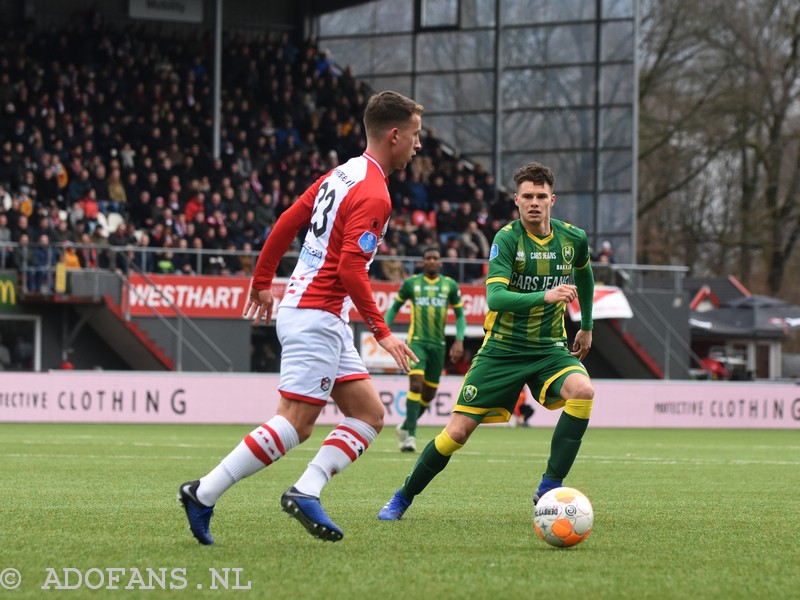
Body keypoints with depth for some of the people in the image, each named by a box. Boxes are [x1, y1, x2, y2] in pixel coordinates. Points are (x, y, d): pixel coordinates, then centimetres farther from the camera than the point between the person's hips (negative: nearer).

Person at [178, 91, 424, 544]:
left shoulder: (342, 175, 13)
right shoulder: (373, 195, -16)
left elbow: (287, 223, 17)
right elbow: (350, 268, -24)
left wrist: (263, 282, 25)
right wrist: (382, 332, -21)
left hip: (326, 321, 10)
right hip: (317, 316, -10)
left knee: (370, 414, 7)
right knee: (295, 425, -10)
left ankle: (306, 493, -2)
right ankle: (203, 495, -6)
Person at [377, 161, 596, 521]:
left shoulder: (574, 239, -1)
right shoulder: (507, 238, -14)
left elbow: (584, 275, 24)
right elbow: (495, 298, -27)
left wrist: (586, 326, 28)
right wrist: (544, 296, -41)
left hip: (550, 349, 3)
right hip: (502, 350, -3)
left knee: (582, 391, -30)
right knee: (457, 431, -5)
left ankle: (549, 489, -22)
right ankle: (402, 499, 18)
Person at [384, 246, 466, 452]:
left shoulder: (450, 285, 6)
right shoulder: (411, 283, 2)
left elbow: (460, 314, 11)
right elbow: (395, 306, 14)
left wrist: (459, 340, -2)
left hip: (438, 345, 3)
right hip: (416, 341, -3)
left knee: (429, 394, 8)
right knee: (416, 384, -21)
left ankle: (405, 427, 30)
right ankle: (411, 436, -18)